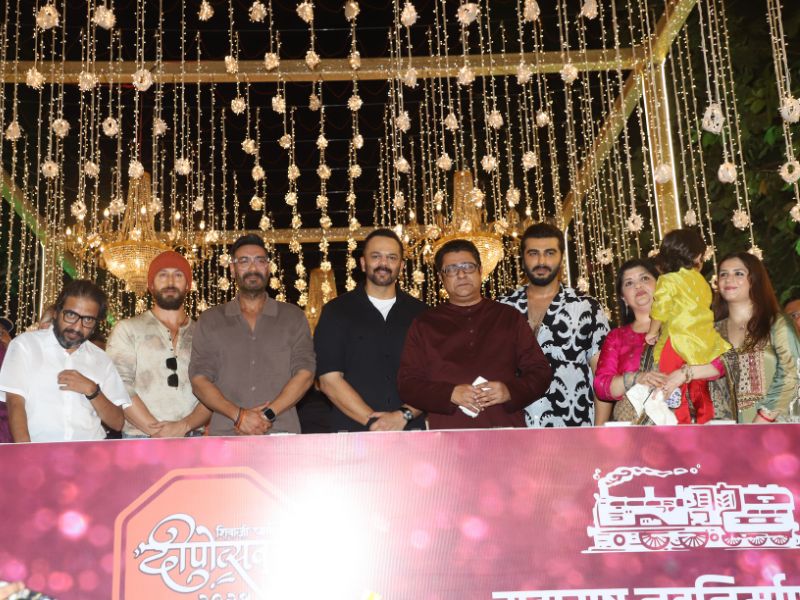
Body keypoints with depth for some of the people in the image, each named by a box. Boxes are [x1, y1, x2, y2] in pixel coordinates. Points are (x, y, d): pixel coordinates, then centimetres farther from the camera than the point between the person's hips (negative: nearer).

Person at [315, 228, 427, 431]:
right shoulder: (336, 311, 5)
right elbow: (329, 380, -3)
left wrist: (404, 416, -13)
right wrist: (372, 421, -12)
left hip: (410, 430, 1)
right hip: (353, 431, -1)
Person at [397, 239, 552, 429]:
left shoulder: (510, 318, 15)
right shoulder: (423, 325, 12)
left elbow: (540, 371, 12)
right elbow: (407, 383, 6)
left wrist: (510, 391, -8)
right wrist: (451, 394, -11)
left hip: (507, 431, 0)